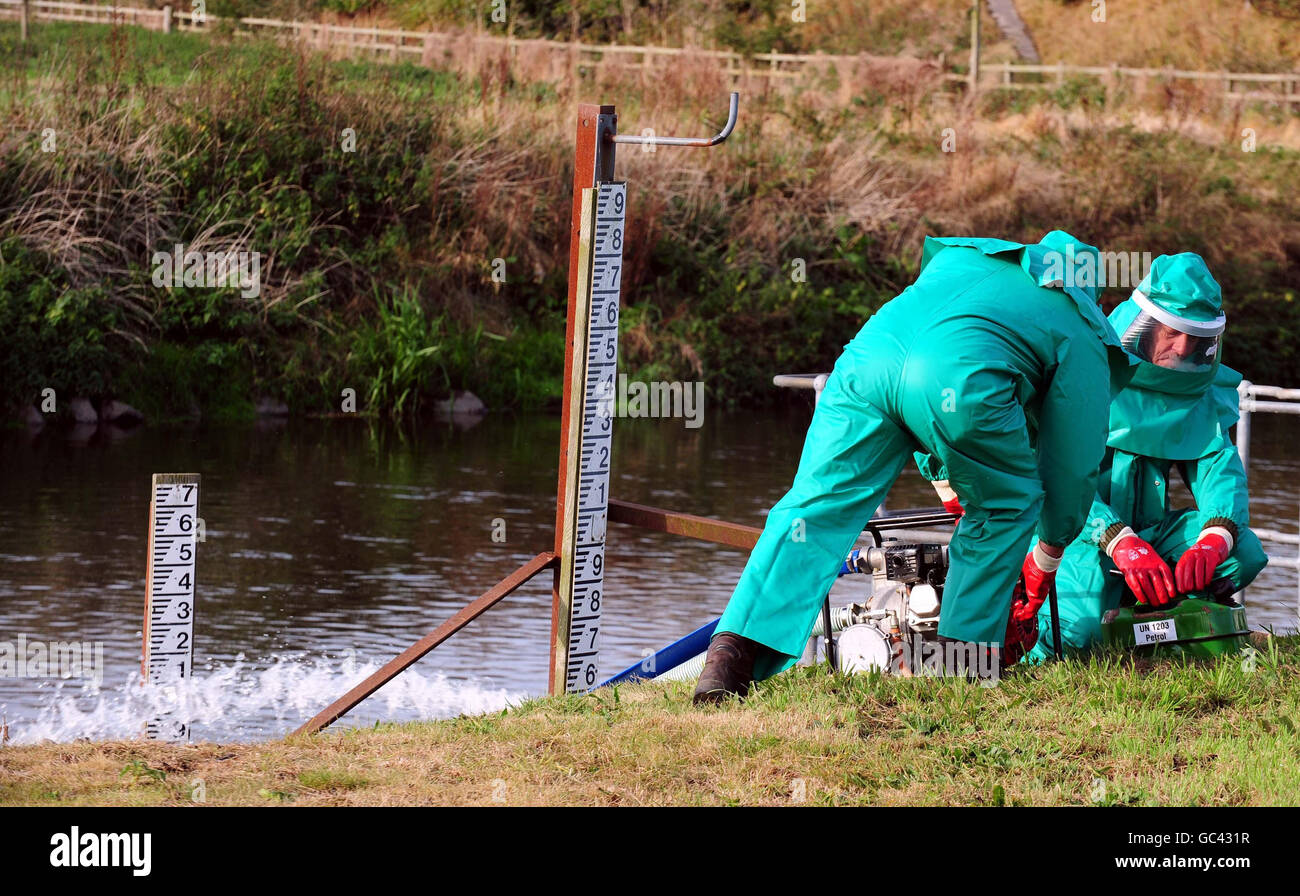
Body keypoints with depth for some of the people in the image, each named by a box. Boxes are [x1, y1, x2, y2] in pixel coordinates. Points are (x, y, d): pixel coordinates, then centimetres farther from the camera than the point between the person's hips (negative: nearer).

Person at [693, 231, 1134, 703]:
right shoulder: (1083, 333, 30)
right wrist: (1046, 561, 46)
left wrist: (946, 479, 60)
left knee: (815, 506, 8)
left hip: (869, 351, 4)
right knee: (1004, 508, 22)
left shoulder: (958, 257, 44)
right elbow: (1074, 465, 30)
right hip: (960, 380, -4)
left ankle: (732, 657, -2)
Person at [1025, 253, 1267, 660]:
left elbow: (1219, 465, -7)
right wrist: (1123, 545, -37)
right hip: (1080, 532, -6)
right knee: (1079, 630, -31)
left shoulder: (1201, 389, 6)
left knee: (1243, 552, -17)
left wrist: (1213, 540, -31)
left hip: (1148, 530, 6)